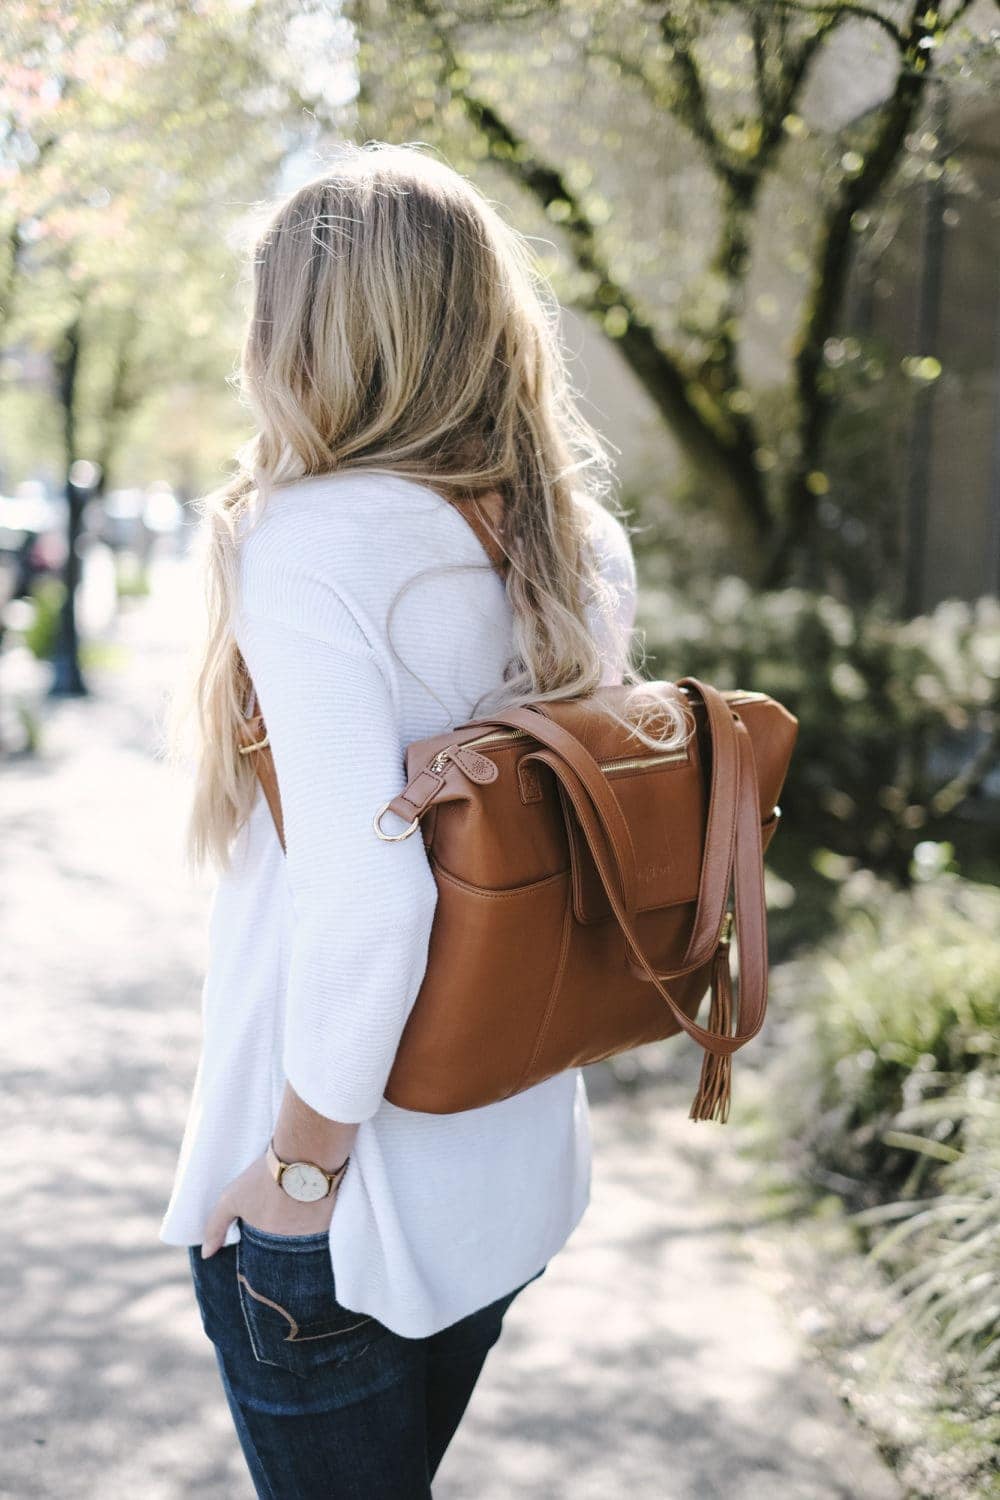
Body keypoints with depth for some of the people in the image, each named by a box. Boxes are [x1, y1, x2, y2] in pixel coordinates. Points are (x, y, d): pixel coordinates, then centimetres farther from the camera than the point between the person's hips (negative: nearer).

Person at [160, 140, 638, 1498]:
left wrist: (300, 1166, -16)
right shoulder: (585, 547, 0)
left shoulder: (312, 539, -20)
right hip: (521, 1174, 7)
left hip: (336, 1219, -6)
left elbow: (367, 897, -28)